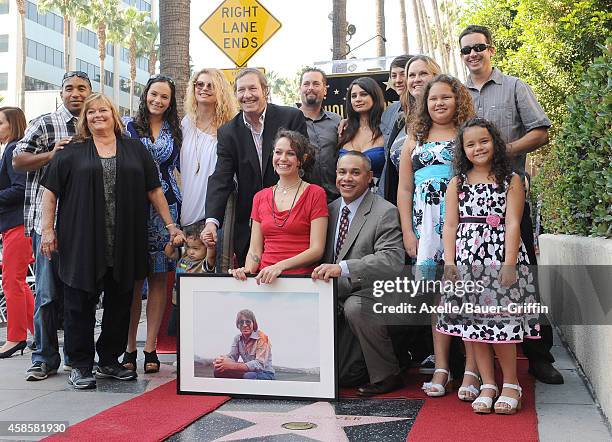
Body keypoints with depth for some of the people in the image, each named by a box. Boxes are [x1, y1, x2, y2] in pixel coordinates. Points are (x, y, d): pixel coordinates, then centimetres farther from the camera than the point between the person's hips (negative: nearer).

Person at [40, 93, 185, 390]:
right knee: (80, 303, 2)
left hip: (125, 244, 2)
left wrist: (171, 225, 7)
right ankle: (80, 366, 12)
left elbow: (154, 190, 12)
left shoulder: (135, 149, 12)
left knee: (119, 303, 8)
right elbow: (50, 192, 5)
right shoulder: (72, 152, 7)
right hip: (83, 242, -2)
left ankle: (109, 361, 23)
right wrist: (47, 231, -3)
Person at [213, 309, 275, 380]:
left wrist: (231, 366, -36)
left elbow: (259, 364, -27)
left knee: (249, 376, -40)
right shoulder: (238, 339, 6)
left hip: (265, 374, -6)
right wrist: (220, 360, -31)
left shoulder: (262, 338, -15)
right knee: (217, 371, -15)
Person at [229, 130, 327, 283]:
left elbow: (317, 249, -4)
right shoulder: (260, 197, 18)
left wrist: (279, 266, -16)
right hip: (264, 279, 4)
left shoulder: (315, 194, 4)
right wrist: (247, 270, -7)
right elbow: (255, 250, 14)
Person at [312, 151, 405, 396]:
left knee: (354, 306, -38)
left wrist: (342, 268, -35)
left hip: (372, 294, -5)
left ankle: (387, 374, -16)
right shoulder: (331, 209, 11)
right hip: (337, 298, 6)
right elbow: (321, 253, 19)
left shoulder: (385, 213, -11)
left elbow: (393, 260, -25)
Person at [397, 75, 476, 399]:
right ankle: (441, 368, 8)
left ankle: (471, 369, -3)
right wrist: (407, 231, 4)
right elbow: (404, 189, 14)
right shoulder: (415, 140, 18)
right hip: (427, 228, 3)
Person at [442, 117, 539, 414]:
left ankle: (511, 384, 13)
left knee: (501, 320, -4)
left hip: (500, 258, -2)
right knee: (474, 321, 3)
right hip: (467, 259, 3)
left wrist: (509, 263, -13)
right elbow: (450, 225, 6)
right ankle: (487, 386, 13)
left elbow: (512, 223, -4)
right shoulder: (457, 183, 11)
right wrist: (449, 262, -4)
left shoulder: (511, 180, 4)